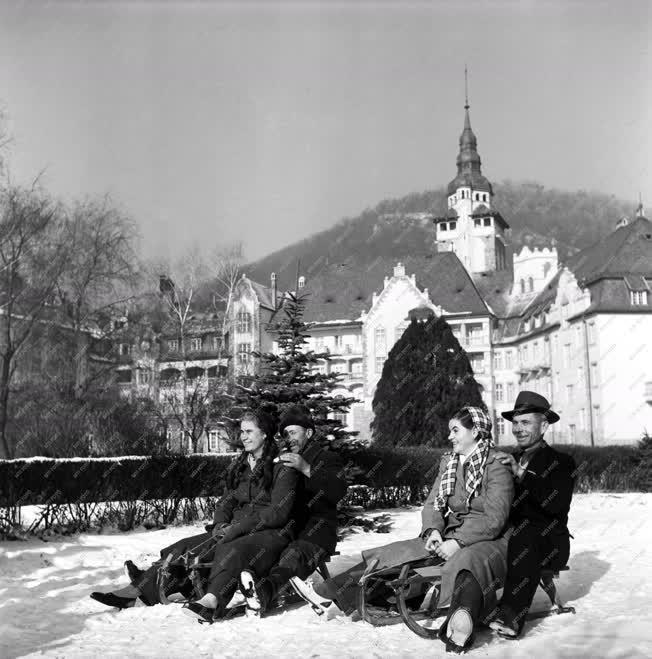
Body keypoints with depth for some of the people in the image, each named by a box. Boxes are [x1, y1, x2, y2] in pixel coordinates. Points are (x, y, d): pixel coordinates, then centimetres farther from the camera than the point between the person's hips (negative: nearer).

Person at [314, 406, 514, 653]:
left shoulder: (496, 466, -8)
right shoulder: (448, 462, 15)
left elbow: (494, 519, -16)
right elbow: (432, 504, 11)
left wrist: (458, 542, -25)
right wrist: (433, 530, -11)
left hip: (489, 540, -7)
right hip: (449, 536, 7)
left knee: (465, 562, -41)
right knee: (394, 552, -8)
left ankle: (462, 621, -74)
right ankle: (335, 594, -15)